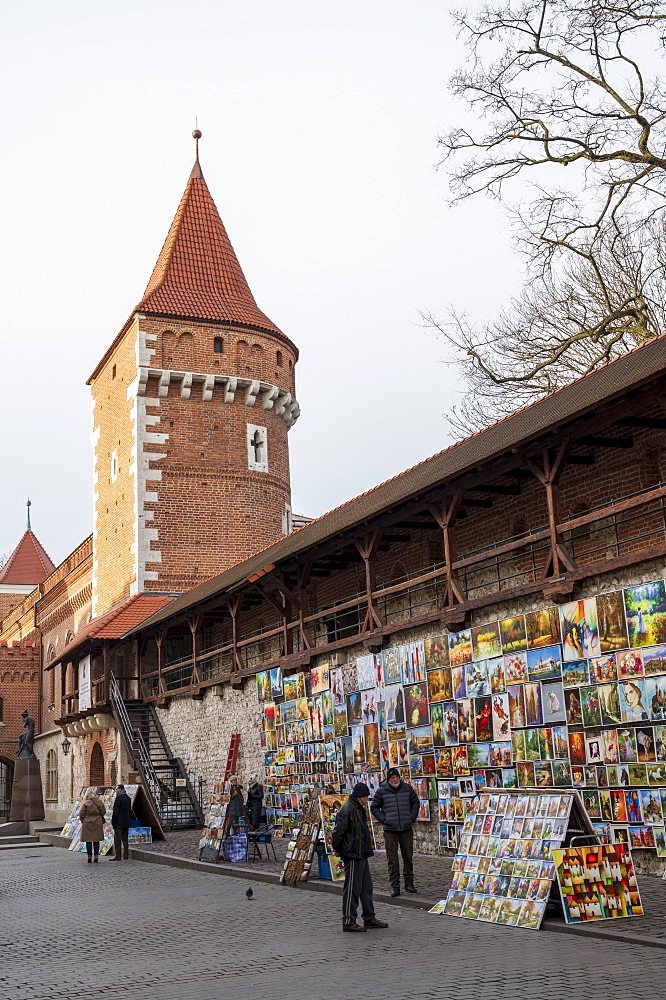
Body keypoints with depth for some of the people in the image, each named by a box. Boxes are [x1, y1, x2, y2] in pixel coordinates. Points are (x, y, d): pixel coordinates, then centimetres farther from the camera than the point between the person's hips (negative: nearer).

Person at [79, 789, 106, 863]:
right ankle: (96, 856, 12)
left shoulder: (86, 803, -11)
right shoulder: (100, 802, -2)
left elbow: (81, 814, -8)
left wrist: (83, 821, 8)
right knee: (96, 840, 11)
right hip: (97, 823, 3)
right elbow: (103, 812, 5)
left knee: (88, 841, 4)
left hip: (87, 823, -3)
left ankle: (89, 857, 3)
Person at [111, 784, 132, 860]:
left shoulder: (119, 797, -12)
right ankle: (126, 855, 11)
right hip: (126, 822, 8)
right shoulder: (128, 798, 13)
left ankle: (118, 856, -7)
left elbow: (116, 810, -15)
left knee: (117, 839, -5)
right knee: (125, 839, 10)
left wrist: (113, 821, -11)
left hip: (119, 822, -8)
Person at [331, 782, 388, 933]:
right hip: (352, 855, -10)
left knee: (366, 886, 16)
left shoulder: (359, 809, 15)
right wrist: (338, 849, -6)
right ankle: (348, 922, 3)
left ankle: (369, 918, 25)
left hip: (361, 855, 10)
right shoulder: (346, 810, -19)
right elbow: (338, 832, -19)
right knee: (352, 888, -4)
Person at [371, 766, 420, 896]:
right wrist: (383, 819, -3)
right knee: (392, 860, -2)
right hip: (390, 831, -2)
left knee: (408, 858, 9)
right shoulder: (381, 791, -1)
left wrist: (412, 818, 7)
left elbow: (415, 803, 18)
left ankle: (409, 883, 21)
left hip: (406, 829, 2)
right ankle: (395, 886, 5)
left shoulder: (407, 788, 5)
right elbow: (374, 808, 8)